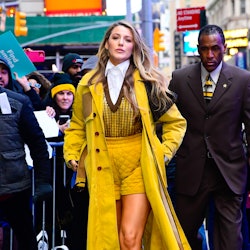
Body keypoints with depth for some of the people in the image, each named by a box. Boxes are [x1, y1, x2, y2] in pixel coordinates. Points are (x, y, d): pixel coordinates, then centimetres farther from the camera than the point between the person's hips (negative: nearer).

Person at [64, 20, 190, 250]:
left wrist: (164, 151, -1)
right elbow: (77, 127, 16)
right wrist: (72, 156, 4)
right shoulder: (88, 84, 7)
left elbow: (176, 122, 10)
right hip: (103, 170, 2)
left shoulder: (148, 82, 2)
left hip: (139, 168, -2)